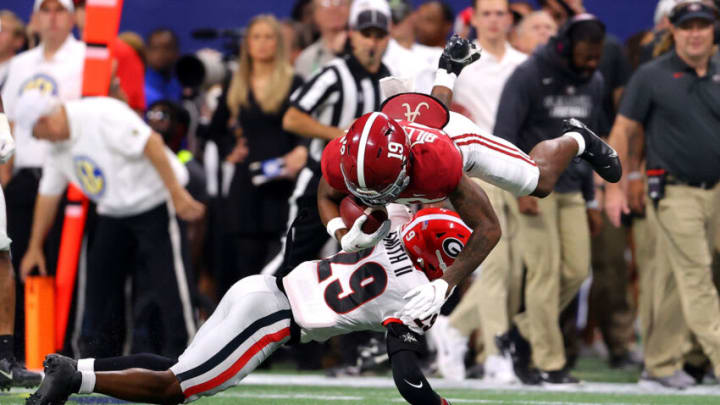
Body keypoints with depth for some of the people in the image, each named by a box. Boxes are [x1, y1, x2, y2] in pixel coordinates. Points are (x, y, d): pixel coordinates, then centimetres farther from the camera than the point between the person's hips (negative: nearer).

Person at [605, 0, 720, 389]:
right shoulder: (651, 76, -3)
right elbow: (623, 130, -1)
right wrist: (615, 187, -6)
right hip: (674, 192, -4)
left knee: (674, 280, 10)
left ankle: (660, 364, 17)